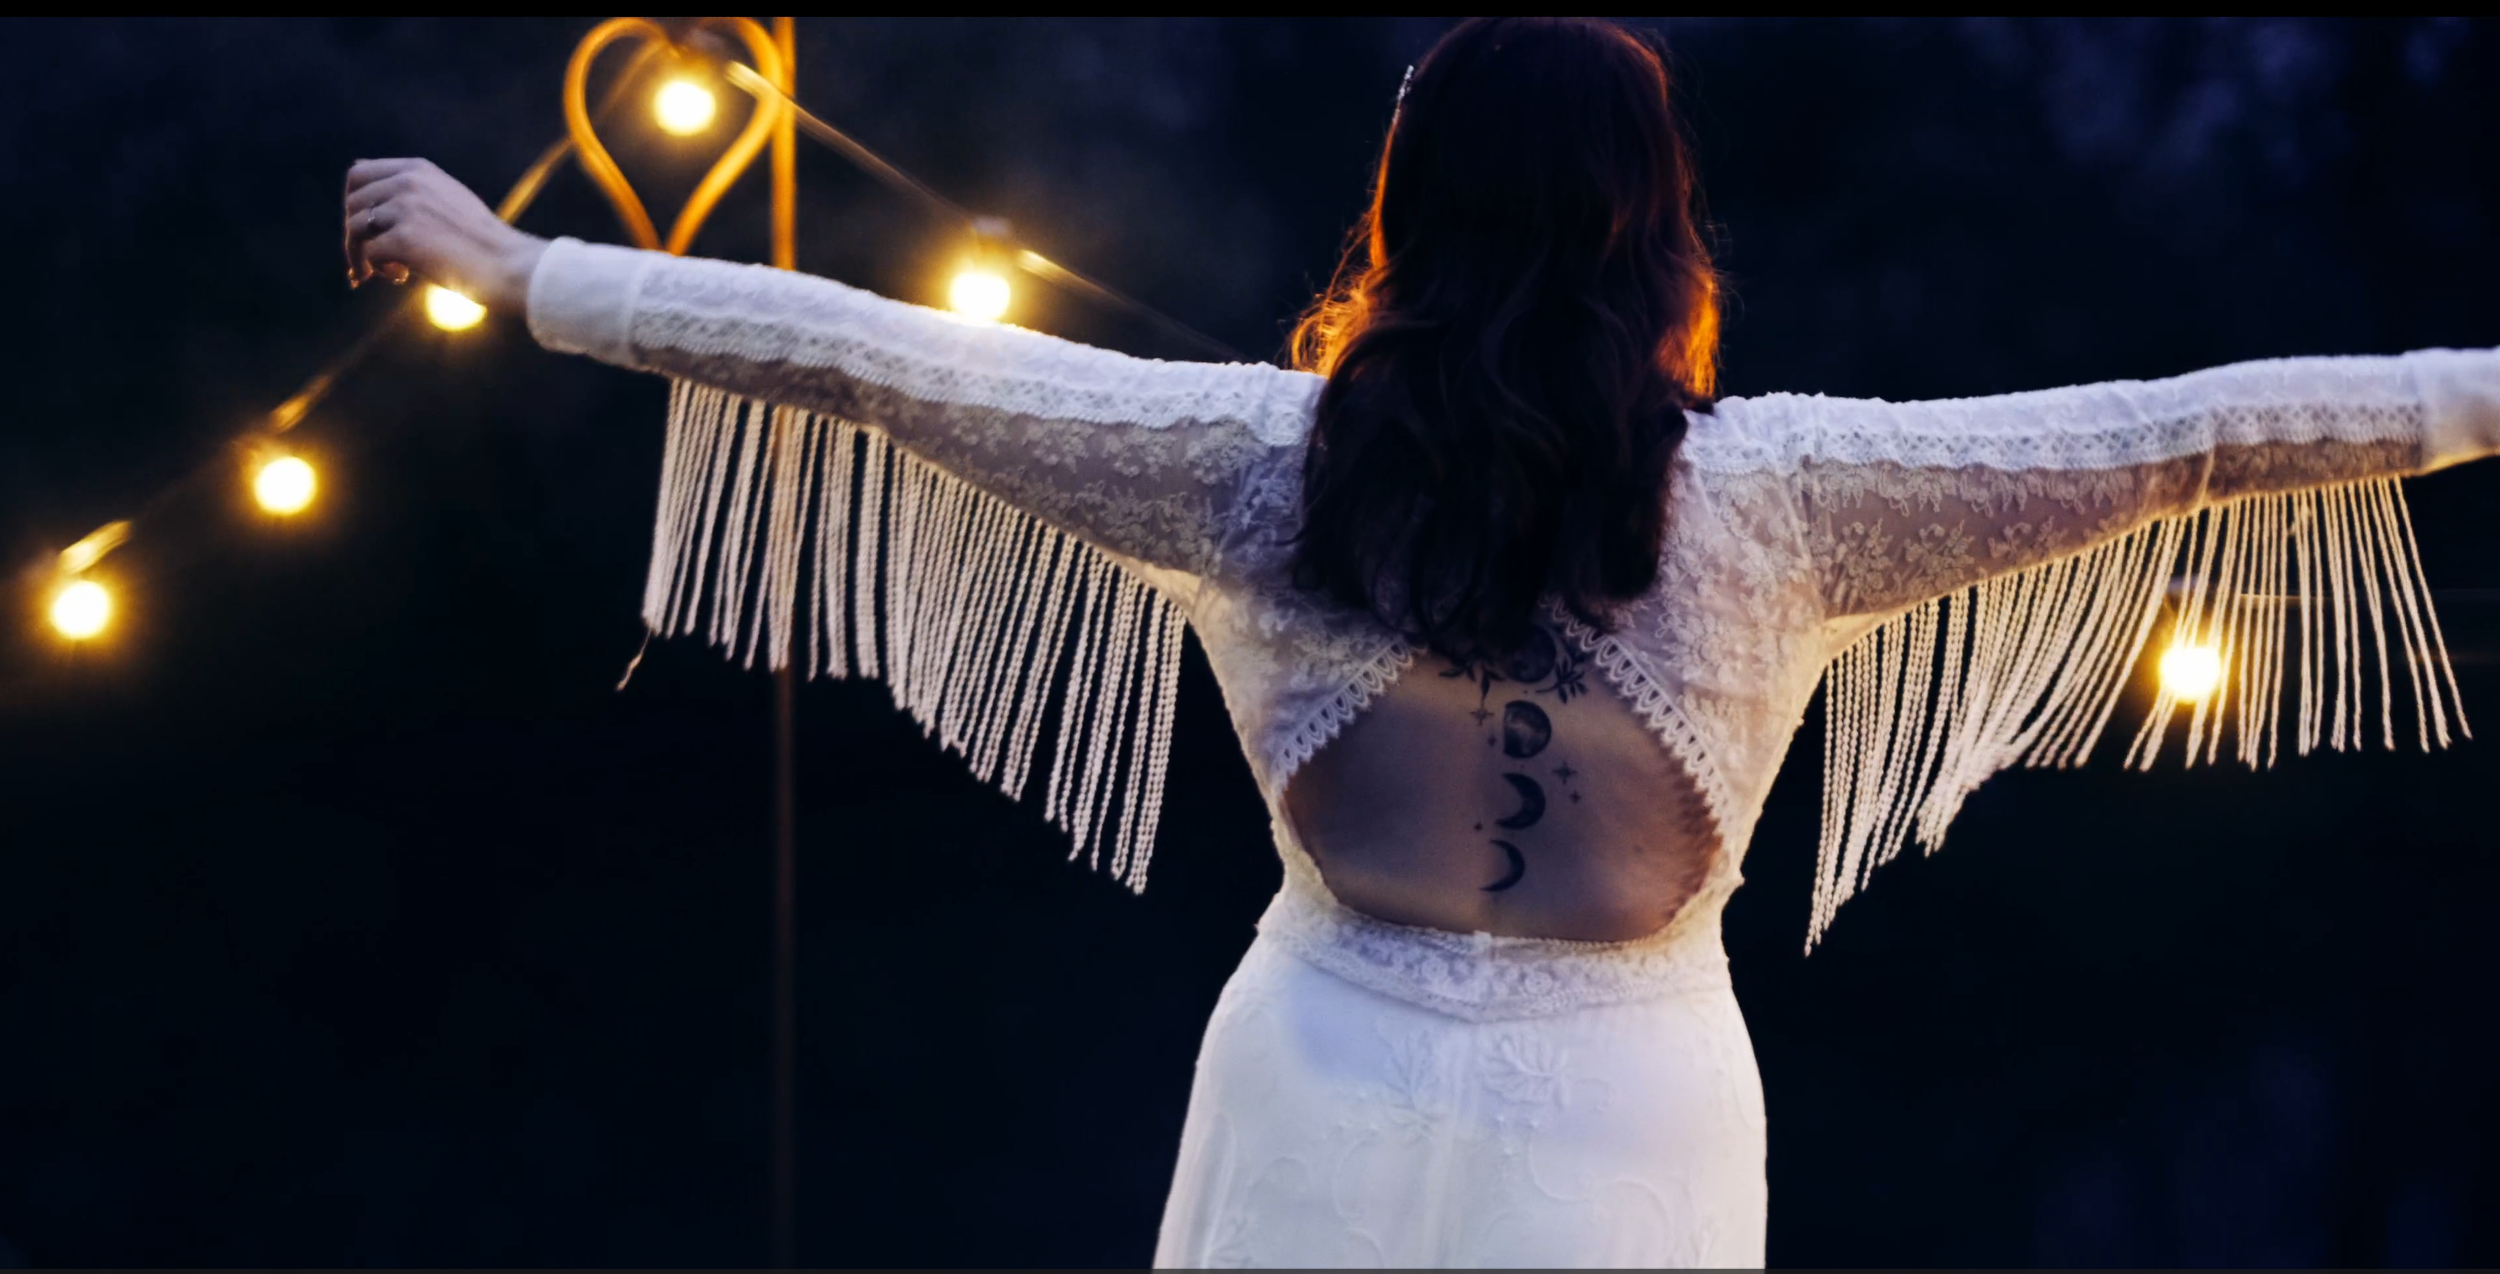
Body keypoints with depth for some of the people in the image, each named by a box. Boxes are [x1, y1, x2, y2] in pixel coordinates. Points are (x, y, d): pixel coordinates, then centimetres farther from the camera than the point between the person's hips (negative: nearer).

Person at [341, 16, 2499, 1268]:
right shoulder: (1771, 494, -12)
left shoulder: (1273, 459, -10)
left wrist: (513, 263, 2)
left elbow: (872, 357, -6)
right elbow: (2207, 434, -8)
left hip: (1340, 1097, 1)